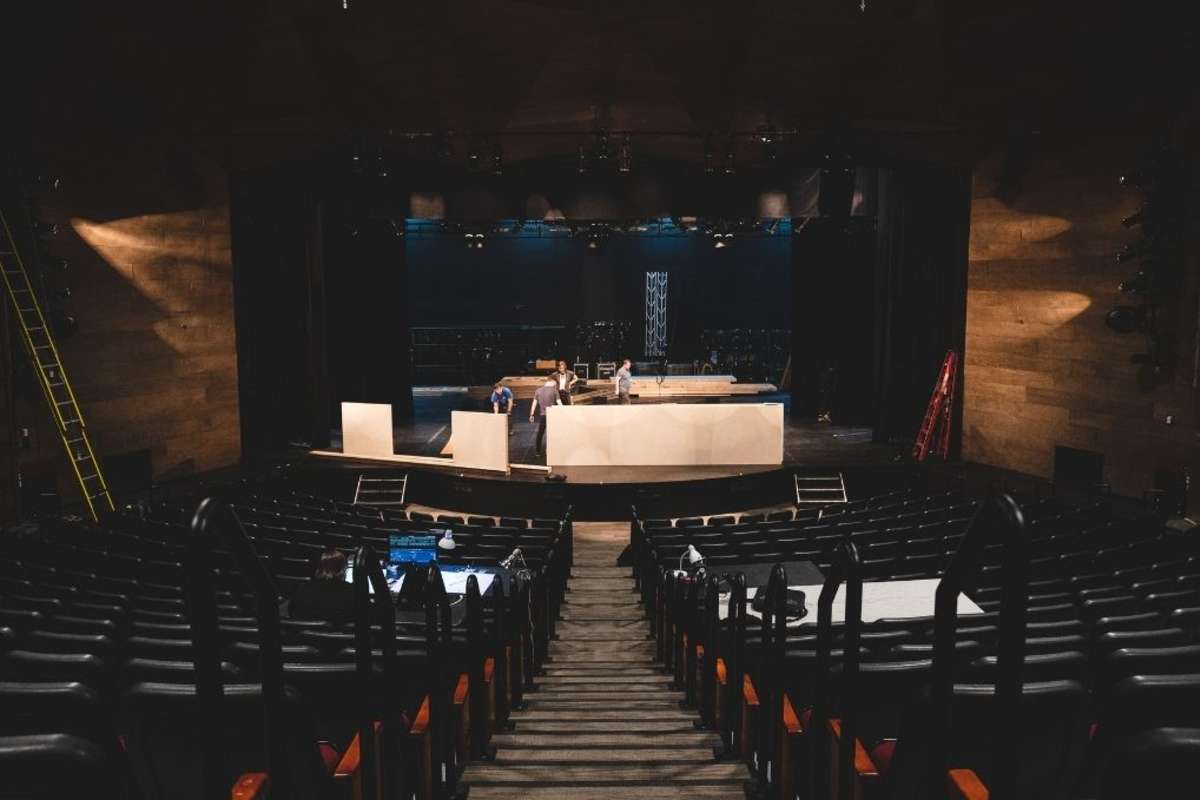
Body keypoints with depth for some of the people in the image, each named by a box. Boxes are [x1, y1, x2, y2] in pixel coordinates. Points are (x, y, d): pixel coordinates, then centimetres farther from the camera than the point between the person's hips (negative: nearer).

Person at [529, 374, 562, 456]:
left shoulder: (539, 390, 3)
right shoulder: (554, 390, -6)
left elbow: (534, 403, 5)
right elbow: (559, 403, -6)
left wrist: (532, 414, 11)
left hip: (542, 415, 3)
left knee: (540, 433, 13)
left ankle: (538, 451, 17)